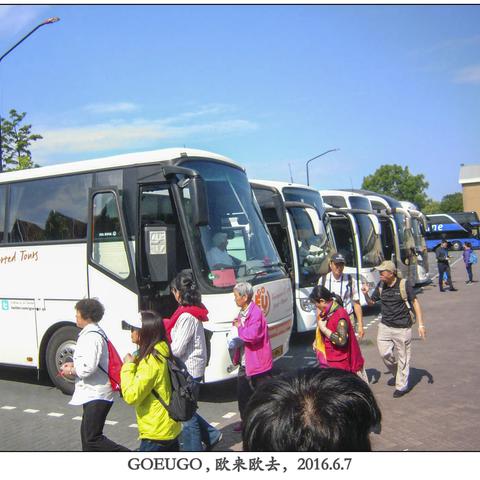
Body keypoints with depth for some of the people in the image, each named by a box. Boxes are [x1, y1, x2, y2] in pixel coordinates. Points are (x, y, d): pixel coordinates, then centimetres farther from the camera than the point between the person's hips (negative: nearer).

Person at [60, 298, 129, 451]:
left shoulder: (91, 336, -20)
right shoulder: (95, 333, 13)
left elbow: (89, 368, -26)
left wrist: (71, 371, -9)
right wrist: (74, 364, 11)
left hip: (96, 395, -10)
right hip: (92, 394, 10)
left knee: (92, 438, -9)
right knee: (87, 433, 19)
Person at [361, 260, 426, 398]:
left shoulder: (404, 284, -11)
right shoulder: (380, 286, 3)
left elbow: (415, 302, -5)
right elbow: (371, 302, 13)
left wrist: (420, 324, -8)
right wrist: (366, 294, -10)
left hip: (402, 328, -4)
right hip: (385, 326, 5)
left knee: (402, 357, 5)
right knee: (384, 353, 2)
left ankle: (402, 386, 20)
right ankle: (397, 374, 31)